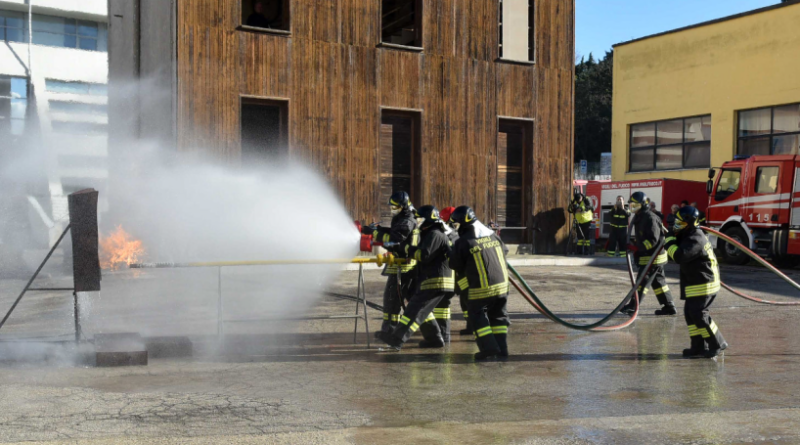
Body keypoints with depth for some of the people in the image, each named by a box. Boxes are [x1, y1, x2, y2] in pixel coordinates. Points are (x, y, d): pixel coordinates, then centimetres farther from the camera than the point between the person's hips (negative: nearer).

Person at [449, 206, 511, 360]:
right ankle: (502, 349, 15)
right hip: (501, 284, 6)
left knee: (477, 316, 8)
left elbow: (455, 265, -3)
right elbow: (504, 251, 17)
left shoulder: (463, 242, -12)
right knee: (498, 316, 17)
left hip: (480, 289, -6)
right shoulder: (492, 235, 5)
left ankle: (489, 348, -1)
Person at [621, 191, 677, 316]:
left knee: (642, 281, -7)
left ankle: (633, 306, -4)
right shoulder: (640, 218, 13)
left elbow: (653, 240, -26)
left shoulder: (650, 218, -19)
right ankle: (669, 307, 19)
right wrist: (636, 248, 13)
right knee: (658, 281, 13)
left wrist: (637, 248, -31)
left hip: (653, 256, -10)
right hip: (649, 256, 10)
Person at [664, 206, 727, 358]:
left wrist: (669, 242, -16)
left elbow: (679, 256, -32)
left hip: (703, 284, -11)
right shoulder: (690, 236, 11)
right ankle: (699, 346, 14)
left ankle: (717, 344, 1)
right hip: (696, 283, 11)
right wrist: (673, 239, 5)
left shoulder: (695, 240, -22)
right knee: (690, 313, 10)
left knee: (698, 314, -10)